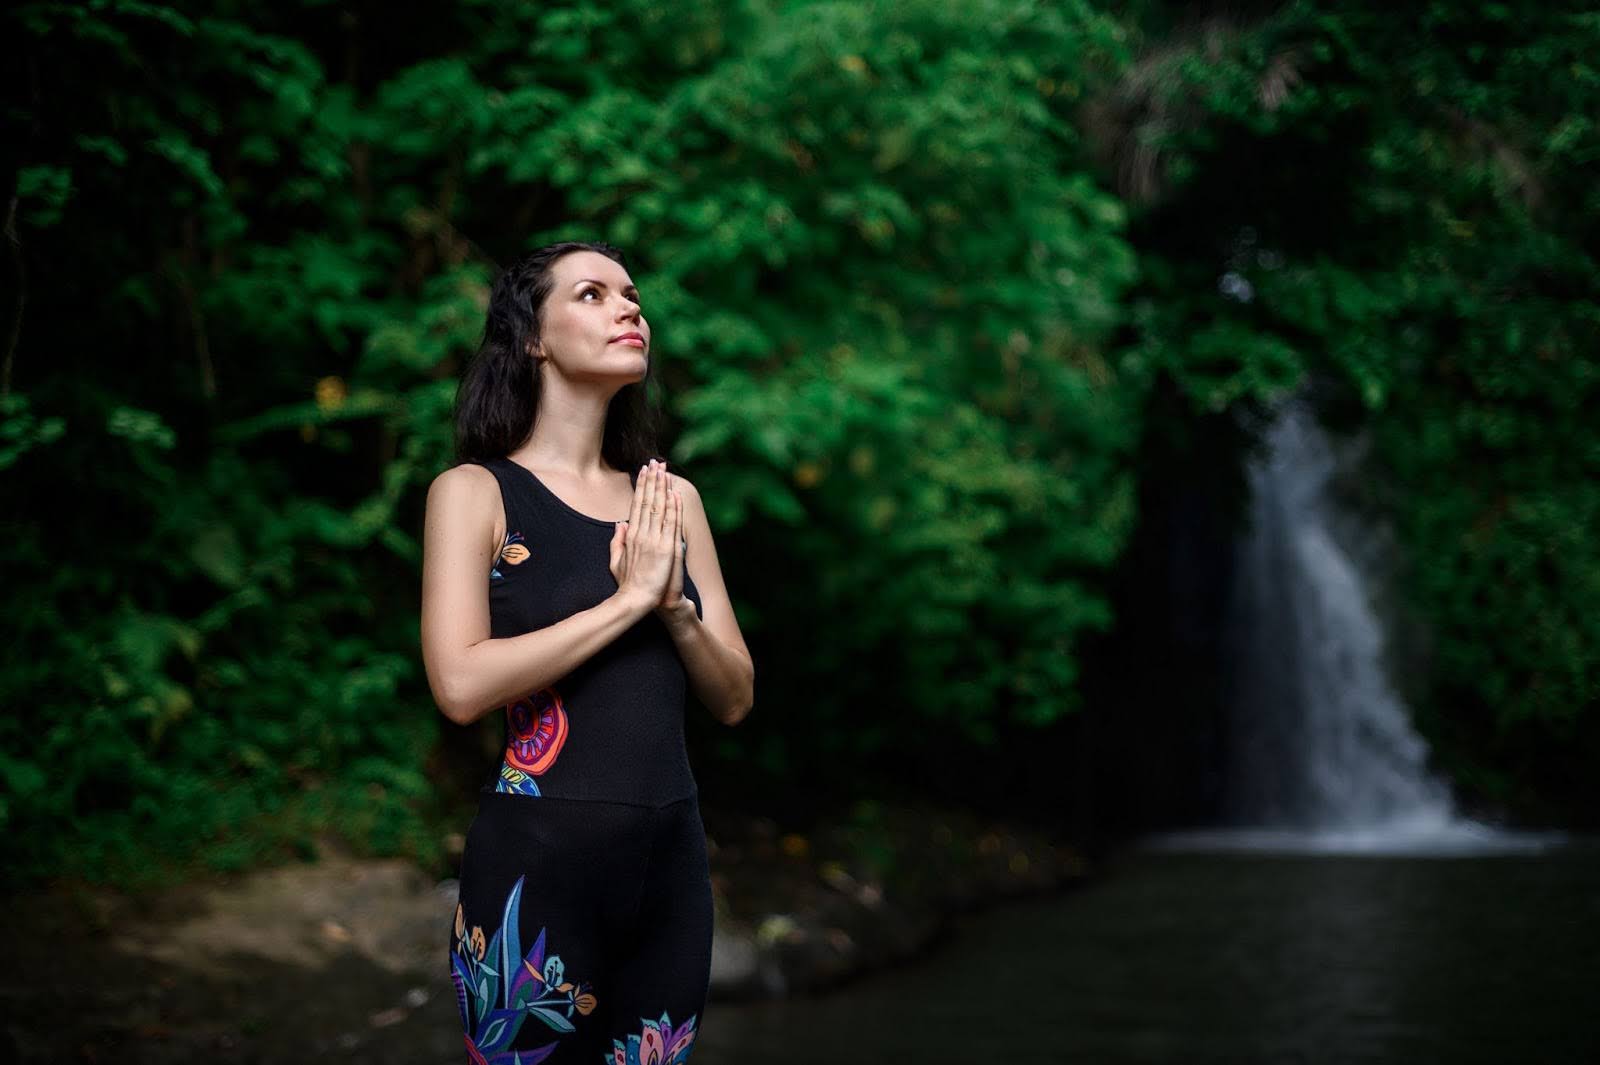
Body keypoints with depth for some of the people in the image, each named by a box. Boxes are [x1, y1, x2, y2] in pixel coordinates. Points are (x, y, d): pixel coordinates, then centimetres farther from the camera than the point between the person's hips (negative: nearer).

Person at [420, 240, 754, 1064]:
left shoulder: (672, 499, 10)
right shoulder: (476, 492, -4)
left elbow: (733, 700, 10)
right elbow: (460, 685, -17)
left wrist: (675, 605, -9)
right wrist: (627, 598, -14)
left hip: (673, 857, 5)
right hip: (537, 861, -5)